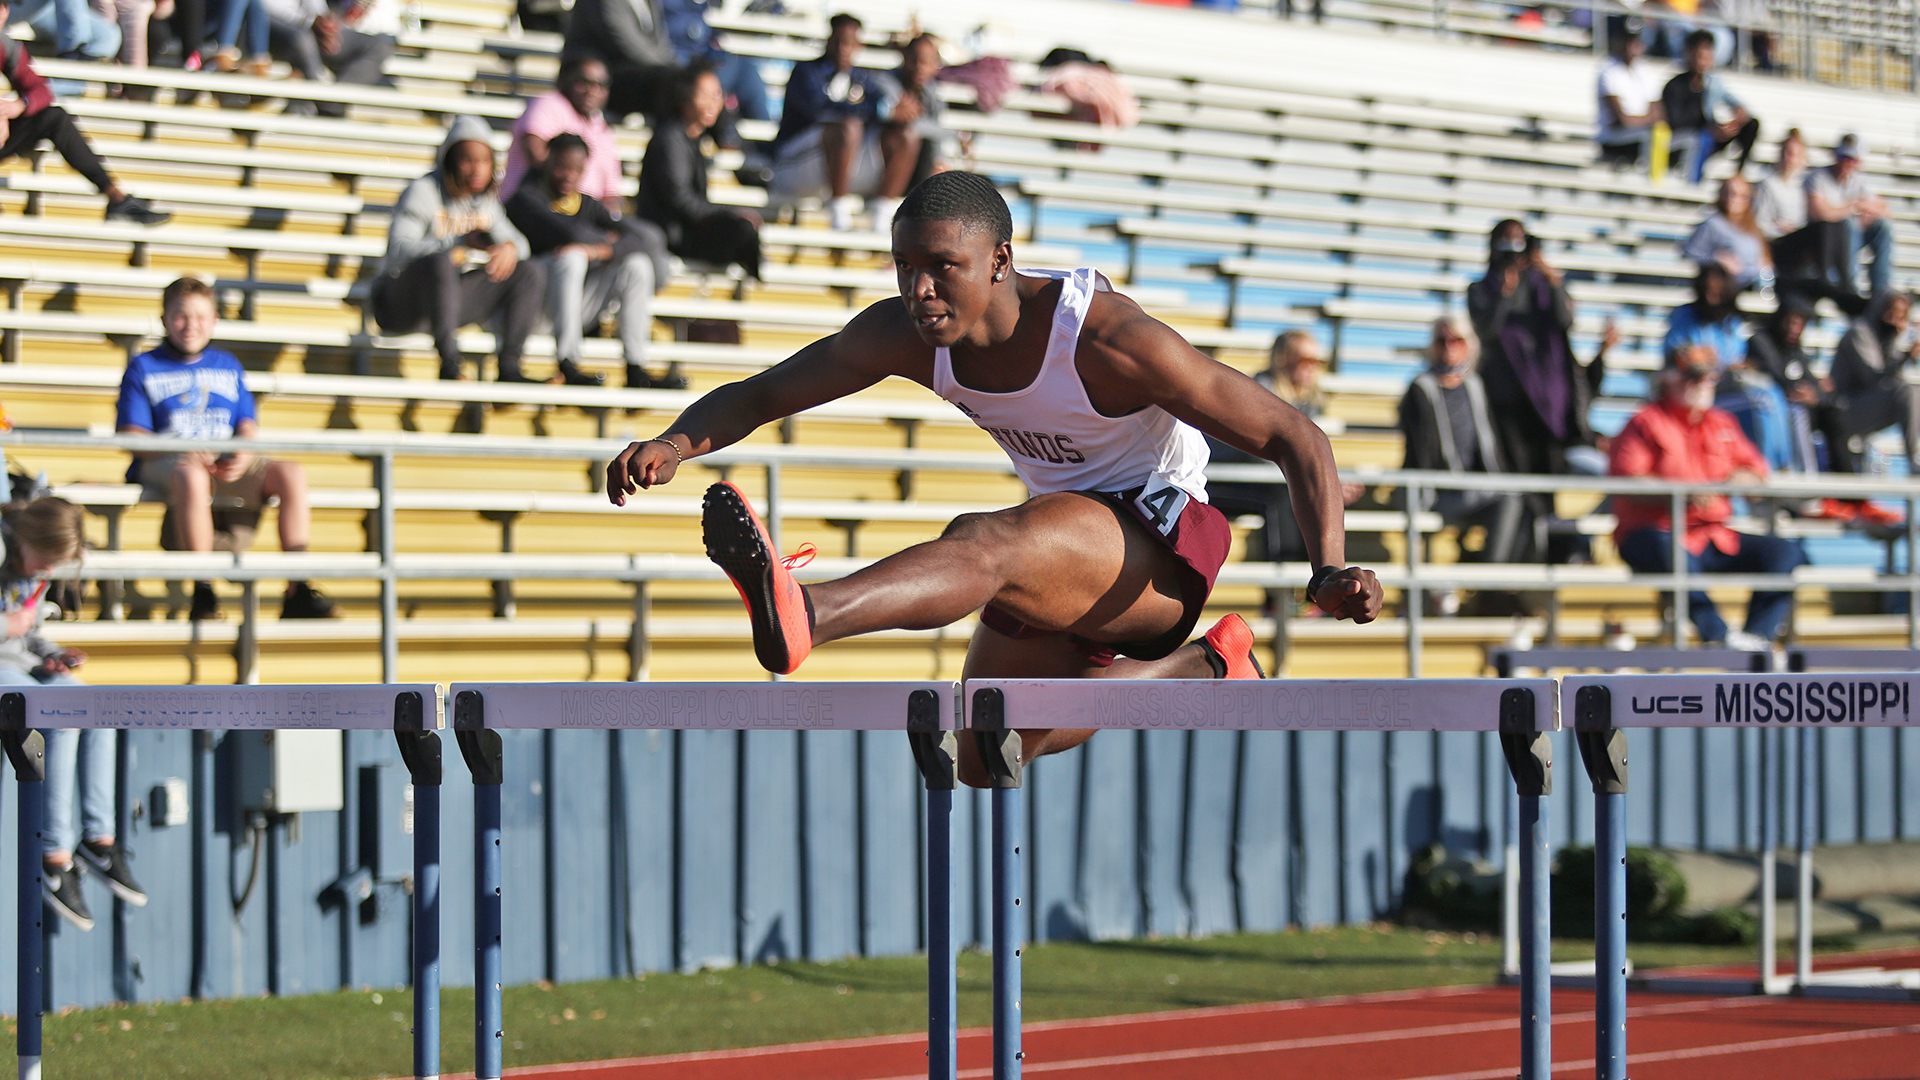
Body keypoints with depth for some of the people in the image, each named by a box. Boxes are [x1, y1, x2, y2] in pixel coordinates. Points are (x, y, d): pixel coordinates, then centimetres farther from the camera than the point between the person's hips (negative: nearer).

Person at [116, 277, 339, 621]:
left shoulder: (228, 367, 21)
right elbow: (131, 436, -1)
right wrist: (185, 454, -18)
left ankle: (297, 592, -23)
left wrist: (243, 455, -11)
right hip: (164, 463, -4)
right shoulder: (143, 368, 9)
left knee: (291, 474, -21)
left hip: (228, 465, 4)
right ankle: (203, 593, -36)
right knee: (191, 477, -42)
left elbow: (248, 426, 15)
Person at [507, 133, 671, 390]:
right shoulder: (525, 198, -9)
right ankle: (568, 366, -31)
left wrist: (603, 250, -21)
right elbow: (569, 233, -27)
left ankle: (636, 367, -12)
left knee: (636, 263, -7)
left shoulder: (587, 203, 11)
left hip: (580, 308, 6)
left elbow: (648, 235, -2)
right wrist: (607, 240, -8)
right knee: (572, 257, -31)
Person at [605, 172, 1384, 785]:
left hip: (1158, 546, -8)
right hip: (1063, 557, 8)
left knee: (983, 544, -37)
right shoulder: (908, 335, -11)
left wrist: (1331, 571, -36)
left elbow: (1294, 437, -21)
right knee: (984, 765, 16)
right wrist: (675, 445, -27)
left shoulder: (1106, 338, -26)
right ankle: (1198, 670, 30)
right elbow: (759, 397, -4)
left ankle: (800, 619, -62)